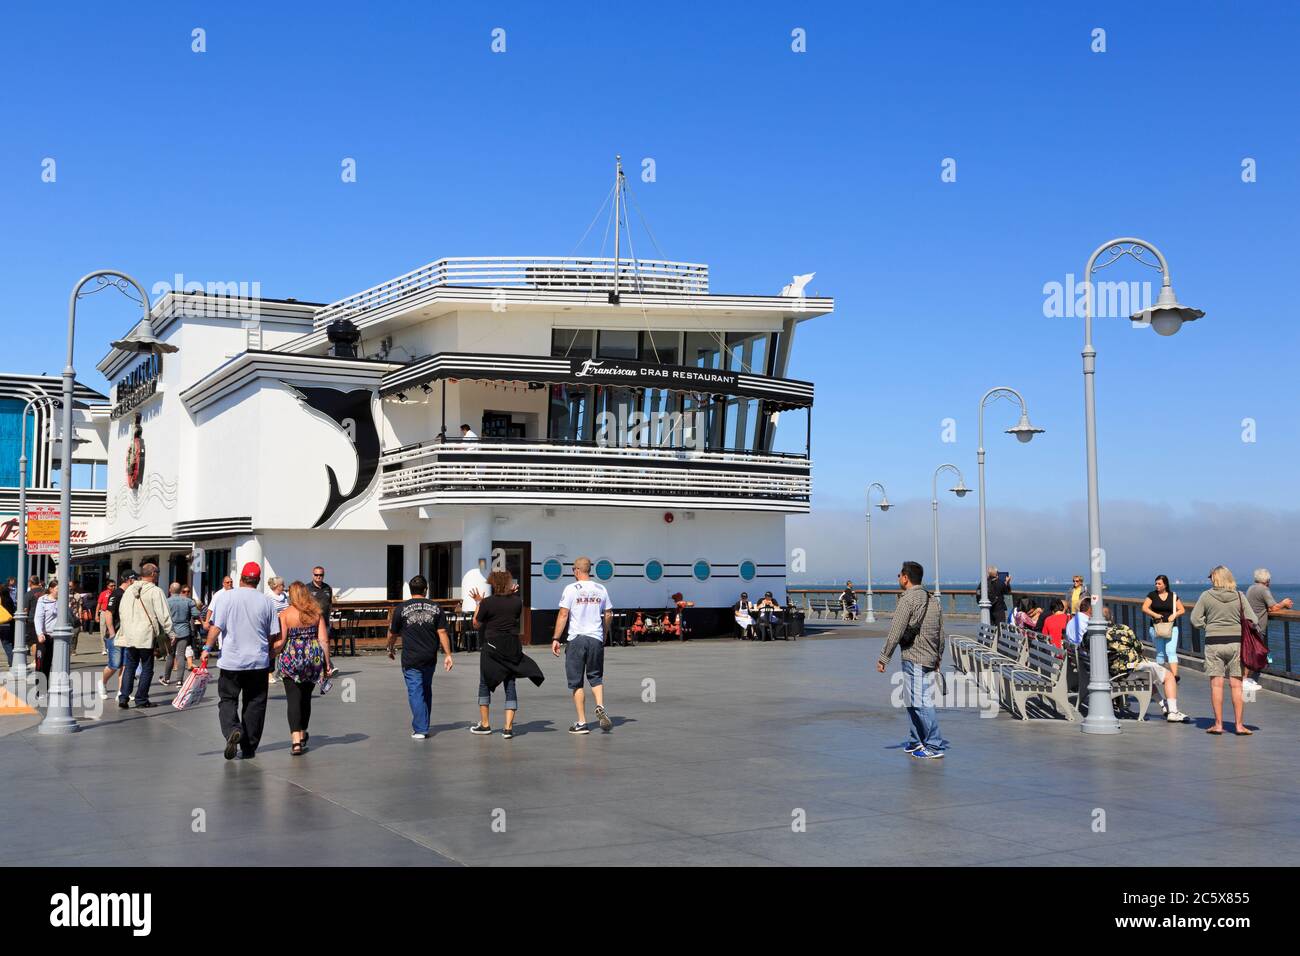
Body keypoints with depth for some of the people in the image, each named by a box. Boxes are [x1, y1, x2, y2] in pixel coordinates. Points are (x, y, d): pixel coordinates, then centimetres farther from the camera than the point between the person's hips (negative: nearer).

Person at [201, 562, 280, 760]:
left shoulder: (227, 597, -4)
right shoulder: (266, 601, 2)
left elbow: (216, 626, -10)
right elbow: (273, 635, 5)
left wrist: (207, 648, -2)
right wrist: (270, 655, 18)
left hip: (231, 661, -1)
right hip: (259, 662, 2)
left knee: (227, 699, 9)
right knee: (255, 703, 9)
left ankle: (232, 730, -18)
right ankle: (249, 747, 12)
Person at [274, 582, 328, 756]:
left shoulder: (284, 614, -6)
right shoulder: (317, 613, 3)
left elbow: (280, 641, -10)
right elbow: (323, 640, 1)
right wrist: (326, 663, 7)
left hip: (292, 658, -3)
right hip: (313, 657, 3)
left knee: (294, 699, -2)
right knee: (306, 697, 19)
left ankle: (296, 741, -13)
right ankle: (302, 734, 34)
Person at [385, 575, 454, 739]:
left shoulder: (401, 609, -2)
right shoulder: (435, 608, 4)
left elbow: (393, 634, 7)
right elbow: (442, 632, 0)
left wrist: (390, 649, 25)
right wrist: (447, 655, 3)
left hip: (411, 659, -3)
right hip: (430, 658, 3)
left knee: (415, 692, -1)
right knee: (427, 690, 18)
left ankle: (420, 729, -5)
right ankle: (424, 725, 28)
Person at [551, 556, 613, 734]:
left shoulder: (571, 589, -5)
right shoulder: (601, 589, 6)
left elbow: (563, 615, -8)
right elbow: (608, 614, 11)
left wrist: (556, 639, -3)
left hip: (576, 639, -3)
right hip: (596, 639, 3)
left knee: (576, 682, 5)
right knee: (596, 677, 18)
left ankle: (582, 723, 5)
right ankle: (600, 707, -7)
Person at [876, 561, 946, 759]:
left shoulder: (908, 600, -13)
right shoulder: (933, 600, 13)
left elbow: (895, 632, -16)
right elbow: (941, 633, 17)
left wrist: (883, 658, -12)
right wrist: (938, 657, 26)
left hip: (914, 659, -9)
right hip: (930, 658, 9)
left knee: (922, 703, -5)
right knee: (912, 701, 18)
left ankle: (935, 746, -4)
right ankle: (915, 741, 25)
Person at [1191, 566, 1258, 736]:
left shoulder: (1206, 596, -4)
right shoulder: (1239, 596, 0)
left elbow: (1195, 620, -4)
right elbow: (1252, 620, -3)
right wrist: (1239, 626, 11)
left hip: (1213, 643, -1)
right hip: (1236, 642, 1)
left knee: (1216, 684, 4)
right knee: (1237, 685, 5)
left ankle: (1218, 724, 6)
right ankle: (1239, 725, 7)